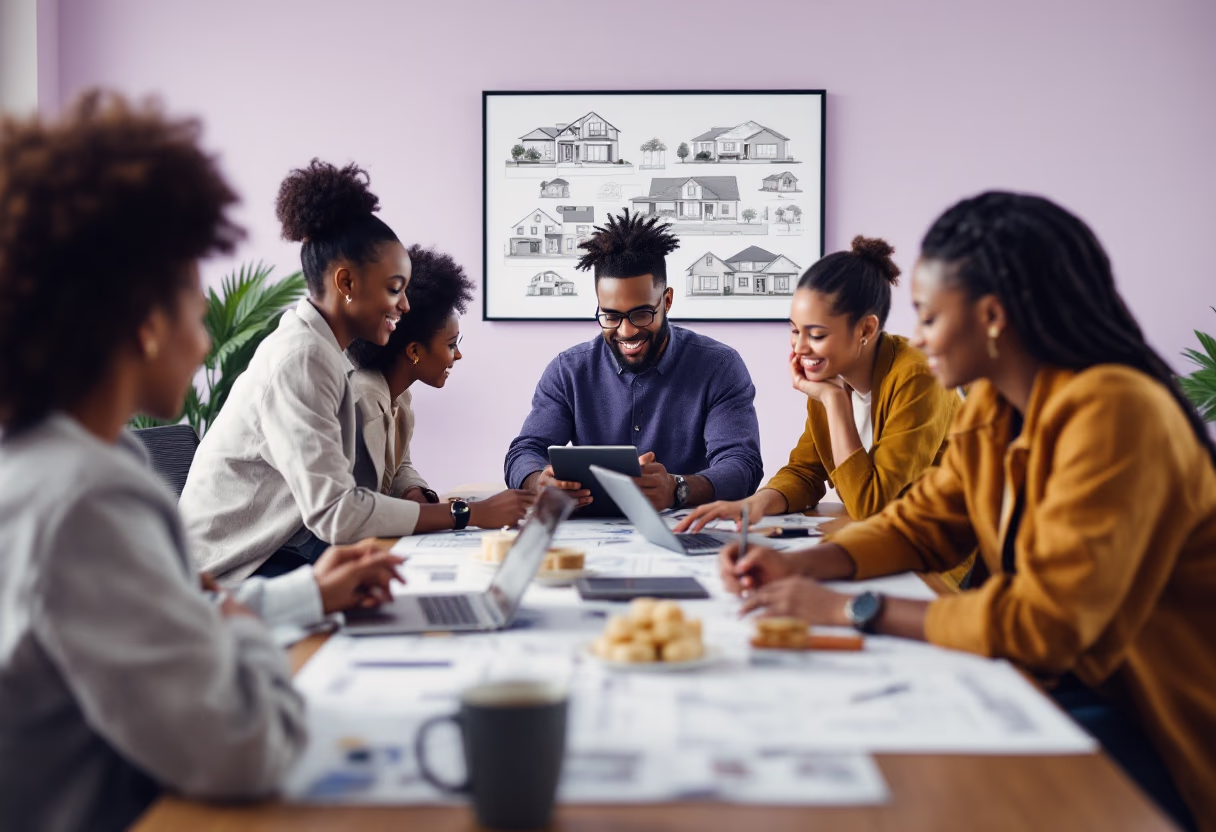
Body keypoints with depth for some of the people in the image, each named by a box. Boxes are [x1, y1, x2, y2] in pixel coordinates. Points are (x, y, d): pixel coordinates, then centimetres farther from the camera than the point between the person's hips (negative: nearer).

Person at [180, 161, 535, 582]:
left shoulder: (326, 354, 10)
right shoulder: (300, 361, -19)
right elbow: (335, 513, -24)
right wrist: (470, 513, -21)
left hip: (283, 552, 8)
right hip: (237, 571, -8)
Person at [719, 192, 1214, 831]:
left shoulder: (1115, 413, -25)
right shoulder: (992, 406, 2)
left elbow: (1046, 622, -28)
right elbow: (923, 524, 13)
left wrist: (852, 610, -23)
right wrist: (799, 566, -4)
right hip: (1057, 678, 7)